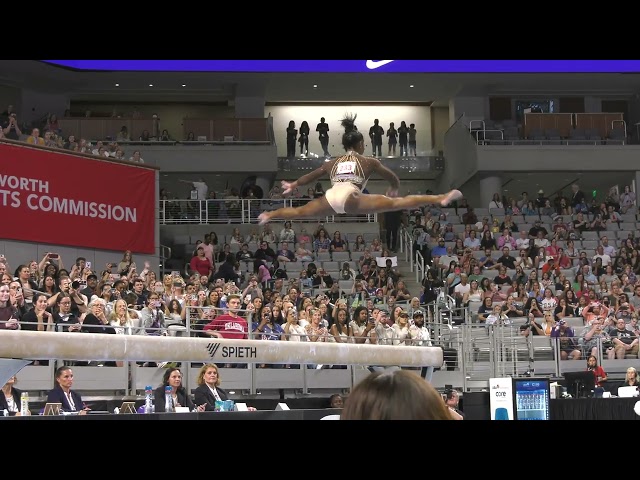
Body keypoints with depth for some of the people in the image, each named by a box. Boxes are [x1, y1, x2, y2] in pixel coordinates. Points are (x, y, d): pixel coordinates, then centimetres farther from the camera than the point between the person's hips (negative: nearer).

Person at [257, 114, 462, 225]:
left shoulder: (332, 163, 33)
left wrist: (293, 185, 64)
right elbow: (394, 179, 29)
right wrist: (393, 189, 53)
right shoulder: (369, 162, 23)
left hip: (329, 200, 4)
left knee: (299, 211, 27)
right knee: (395, 203, -12)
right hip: (349, 199, -4)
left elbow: (311, 176, 46)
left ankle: (269, 215, 40)